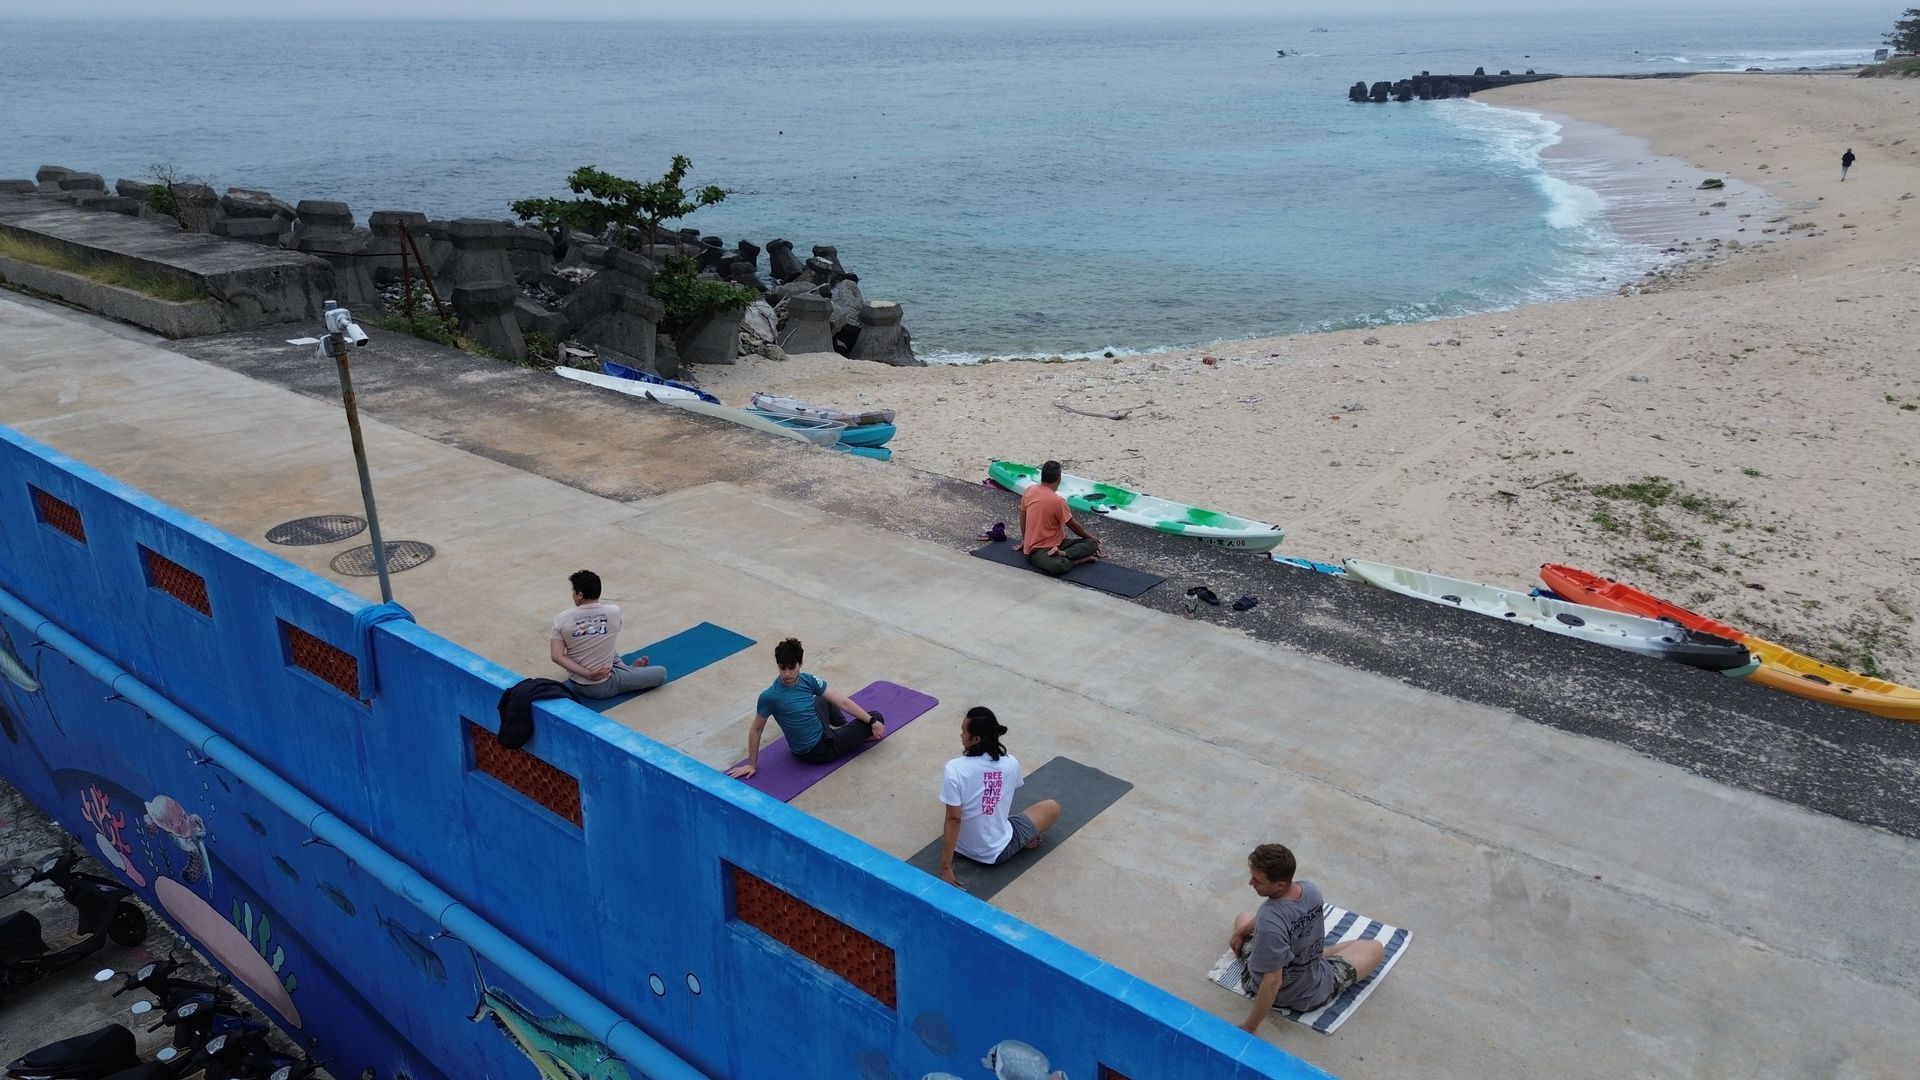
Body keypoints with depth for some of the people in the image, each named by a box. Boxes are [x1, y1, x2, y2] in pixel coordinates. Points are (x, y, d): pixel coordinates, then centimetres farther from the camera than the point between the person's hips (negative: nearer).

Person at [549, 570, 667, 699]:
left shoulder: (562, 619, -14)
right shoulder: (614, 611, -14)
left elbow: (557, 656, -20)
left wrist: (588, 674, -18)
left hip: (575, 684, 4)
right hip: (603, 687, -4)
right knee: (661, 673, 8)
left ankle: (626, 669, 30)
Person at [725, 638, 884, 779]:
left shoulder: (809, 680, -10)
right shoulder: (769, 697, -26)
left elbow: (843, 701, -7)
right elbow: (755, 730, -13)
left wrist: (872, 721, -9)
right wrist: (752, 765, -6)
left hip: (821, 731, 7)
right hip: (818, 752, -7)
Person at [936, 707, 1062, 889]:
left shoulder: (955, 769, -25)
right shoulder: (1011, 763, -15)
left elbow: (953, 819, -23)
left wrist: (945, 868, -17)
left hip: (962, 846, 0)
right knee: (1052, 807, 19)